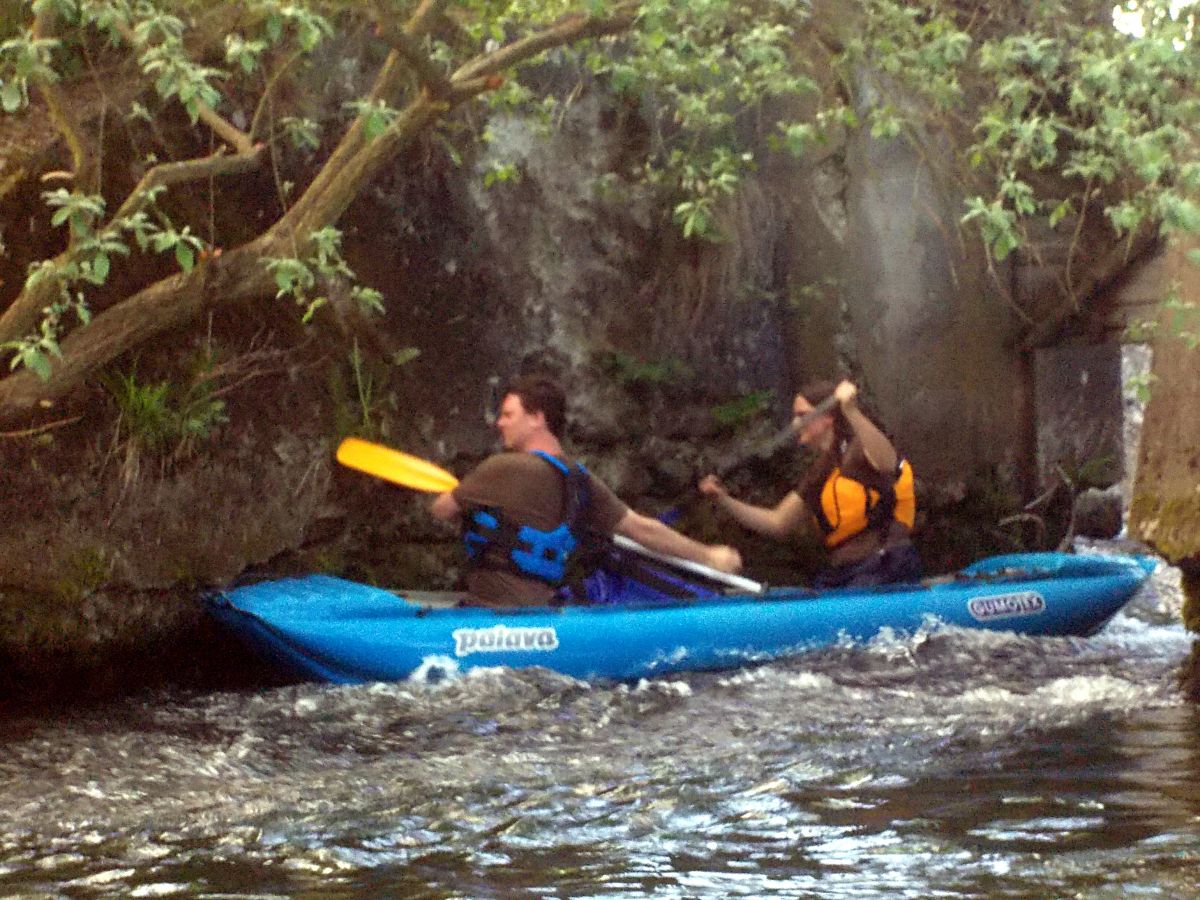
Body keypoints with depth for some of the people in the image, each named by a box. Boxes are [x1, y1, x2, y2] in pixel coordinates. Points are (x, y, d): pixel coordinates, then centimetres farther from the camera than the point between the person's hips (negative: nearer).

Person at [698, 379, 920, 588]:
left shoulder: (856, 451, -1)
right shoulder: (819, 474, 24)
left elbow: (887, 464, -27)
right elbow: (778, 523, 25)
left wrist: (851, 412, -35)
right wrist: (724, 501, 15)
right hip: (841, 574, 8)